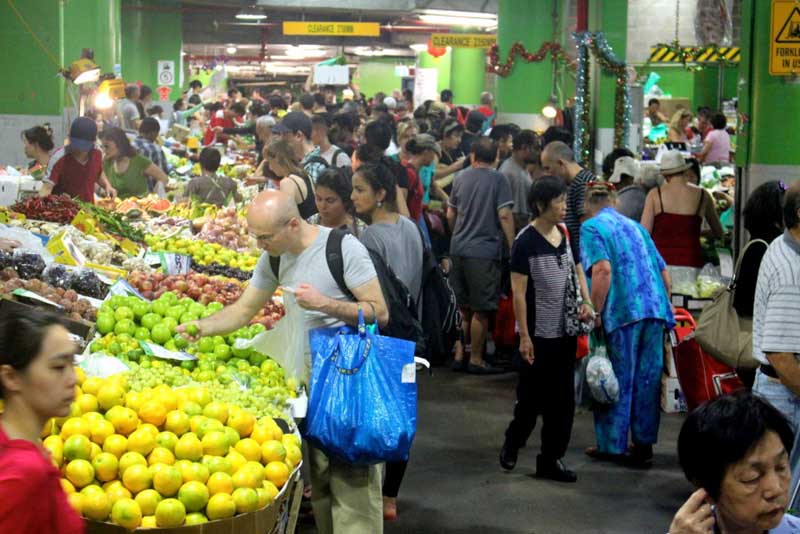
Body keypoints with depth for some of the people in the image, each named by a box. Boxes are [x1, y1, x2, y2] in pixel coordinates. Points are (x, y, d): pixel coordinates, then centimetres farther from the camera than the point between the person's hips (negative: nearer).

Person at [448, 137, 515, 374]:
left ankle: (459, 355, 19)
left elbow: (450, 215, 13)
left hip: (458, 249, 5)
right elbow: (504, 215, -13)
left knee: (462, 306, 15)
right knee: (481, 309, 2)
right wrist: (512, 247, -7)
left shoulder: (460, 178, 8)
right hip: (484, 251, -5)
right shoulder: (498, 180, -6)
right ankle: (476, 360, 6)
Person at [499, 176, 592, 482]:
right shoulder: (526, 241, -14)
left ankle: (551, 460, 18)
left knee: (563, 399, 8)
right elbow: (518, 292, -13)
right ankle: (512, 445, 29)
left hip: (565, 331, 6)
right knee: (533, 396, 4)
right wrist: (524, 336, -15)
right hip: (538, 333, -6)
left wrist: (586, 301, 0)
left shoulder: (566, 234, 5)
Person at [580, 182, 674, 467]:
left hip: (622, 313, -6)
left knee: (617, 381, 4)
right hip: (655, 311, 6)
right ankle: (644, 444, 17)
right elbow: (664, 273, 20)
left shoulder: (592, 227, 2)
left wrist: (595, 313, -12)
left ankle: (613, 445, 13)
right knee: (647, 379, 11)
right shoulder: (635, 226, 22)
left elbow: (602, 270, -15)